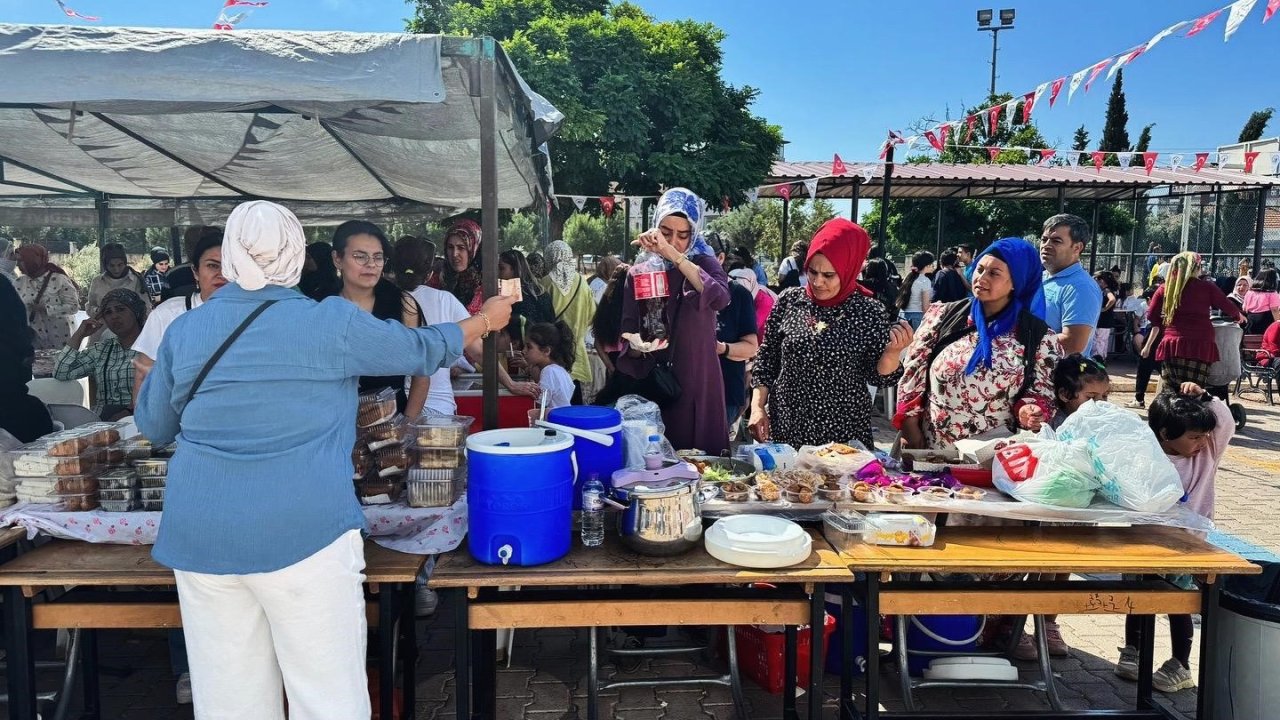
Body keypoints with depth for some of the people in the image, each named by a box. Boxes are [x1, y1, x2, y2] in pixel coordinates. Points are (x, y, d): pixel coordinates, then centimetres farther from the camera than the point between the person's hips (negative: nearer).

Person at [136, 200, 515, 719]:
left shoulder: (183, 331, 6)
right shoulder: (332, 322, -5)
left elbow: (153, 426, 19)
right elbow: (424, 350, 8)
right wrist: (487, 319, 25)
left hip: (201, 538, 4)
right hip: (305, 532, -4)